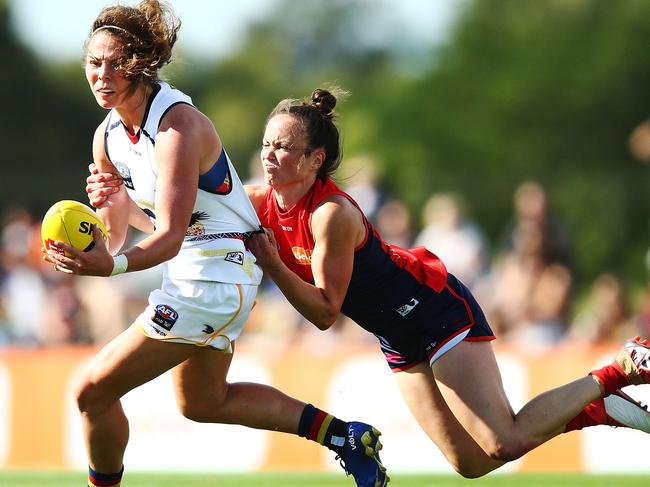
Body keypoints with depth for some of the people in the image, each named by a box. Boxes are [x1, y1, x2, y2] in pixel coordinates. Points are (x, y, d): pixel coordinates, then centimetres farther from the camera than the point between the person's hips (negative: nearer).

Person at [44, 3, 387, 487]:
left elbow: (170, 237, -33)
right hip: (188, 277, 10)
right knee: (202, 402, 28)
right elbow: (114, 237, 9)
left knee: (94, 391, -8)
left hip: (213, 278, -10)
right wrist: (114, 202, -14)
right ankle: (344, 435, 32)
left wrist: (115, 263, -51)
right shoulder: (108, 136, 0)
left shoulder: (178, 125, -25)